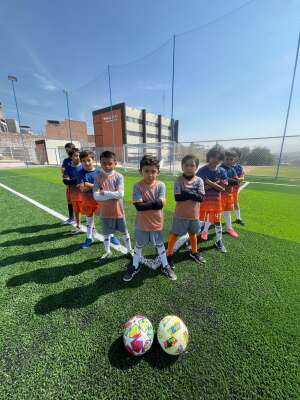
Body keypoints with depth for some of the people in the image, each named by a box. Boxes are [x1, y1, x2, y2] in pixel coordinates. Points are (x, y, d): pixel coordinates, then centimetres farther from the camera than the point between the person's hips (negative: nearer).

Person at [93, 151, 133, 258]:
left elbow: (120, 194, -21)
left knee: (124, 232, 15)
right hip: (105, 212, 2)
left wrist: (104, 193, -20)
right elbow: (96, 196, -15)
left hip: (118, 211, -1)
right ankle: (107, 251, 42)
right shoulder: (98, 177, -7)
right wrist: (113, 194, -21)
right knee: (106, 233, 19)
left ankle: (129, 250, 36)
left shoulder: (119, 177, -11)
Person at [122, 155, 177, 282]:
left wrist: (146, 203, -22)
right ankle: (135, 266, 43)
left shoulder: (160, 185, -10)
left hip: (157, 223, 1)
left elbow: (160, 204, -20)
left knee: (160, 245, 20)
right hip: (142, 223, 0)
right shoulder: (137, 186, -14)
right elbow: (138, 206, -23)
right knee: (139, 246, 21)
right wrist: (153, 203, -23)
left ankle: (165, 266, 42)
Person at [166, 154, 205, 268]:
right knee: (175, 234, 6)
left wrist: (186, 193, -21)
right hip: (181, 214, -3)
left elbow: (201, 198, -13)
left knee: (193, 233, 22)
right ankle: (169, 255, 23)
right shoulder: (179, 180, -11)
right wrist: (193, 194, -18)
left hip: (194, 214, 4)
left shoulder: (199, 180, -3)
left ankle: (194, 252, 44)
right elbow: (177, 197, -21)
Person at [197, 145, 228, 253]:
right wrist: (215, 184, -18)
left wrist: (210, 183, -20)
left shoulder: (222, 171, -3)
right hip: (203, 200, -2)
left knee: (217, 222, 13)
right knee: (200, 221, 7)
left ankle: (219, 241, 32)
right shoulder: (202, 170, -9)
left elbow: (222, 189, -8)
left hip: (216, 200, 2)